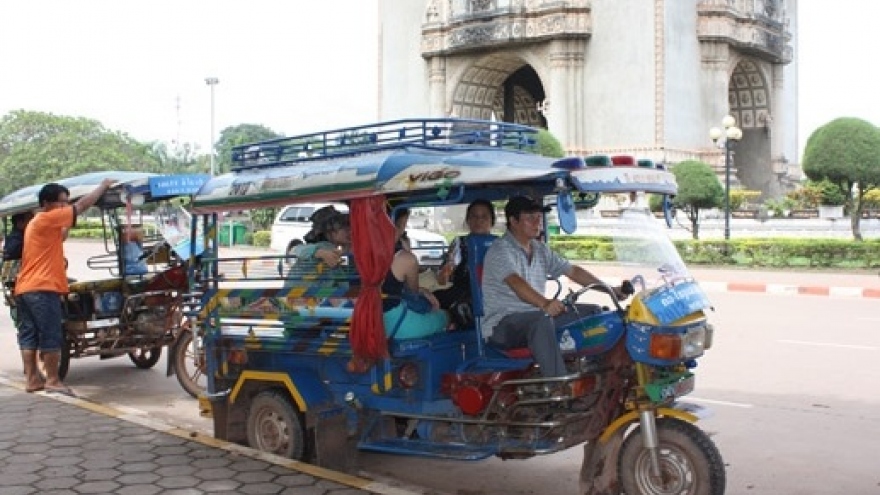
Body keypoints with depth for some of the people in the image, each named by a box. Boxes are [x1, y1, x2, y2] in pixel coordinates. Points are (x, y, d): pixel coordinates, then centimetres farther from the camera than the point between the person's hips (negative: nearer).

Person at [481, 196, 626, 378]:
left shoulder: (540, 250, 15)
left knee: (593, 312, 0)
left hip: (538, 315, 9)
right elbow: (515, 282, -31)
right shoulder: (500, 250, -13)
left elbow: (572, 271, 15)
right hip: (503, 324, -9)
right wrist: (544, 303, -48)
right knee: (542, 320, -39)